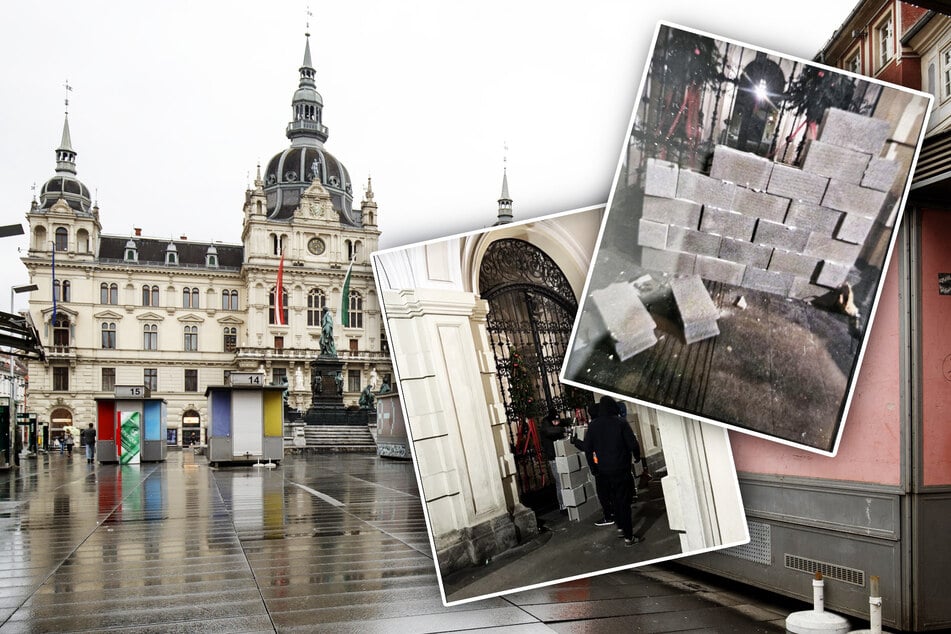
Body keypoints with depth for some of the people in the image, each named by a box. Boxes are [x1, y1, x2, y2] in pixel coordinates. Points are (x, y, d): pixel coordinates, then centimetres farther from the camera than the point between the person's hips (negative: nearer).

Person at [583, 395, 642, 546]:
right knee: (624, 501, 0)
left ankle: (620, 526, 32)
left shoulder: (593, 425, 0)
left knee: (613, 499, 21)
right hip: (621, 469, -4)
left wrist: (593, 468, 11)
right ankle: (628, 536, 1)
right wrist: (637, 457, 8)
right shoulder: (620, 423, -12)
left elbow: (588, 449, 1)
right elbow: (632, 443, -12)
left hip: (603, 471, 4)